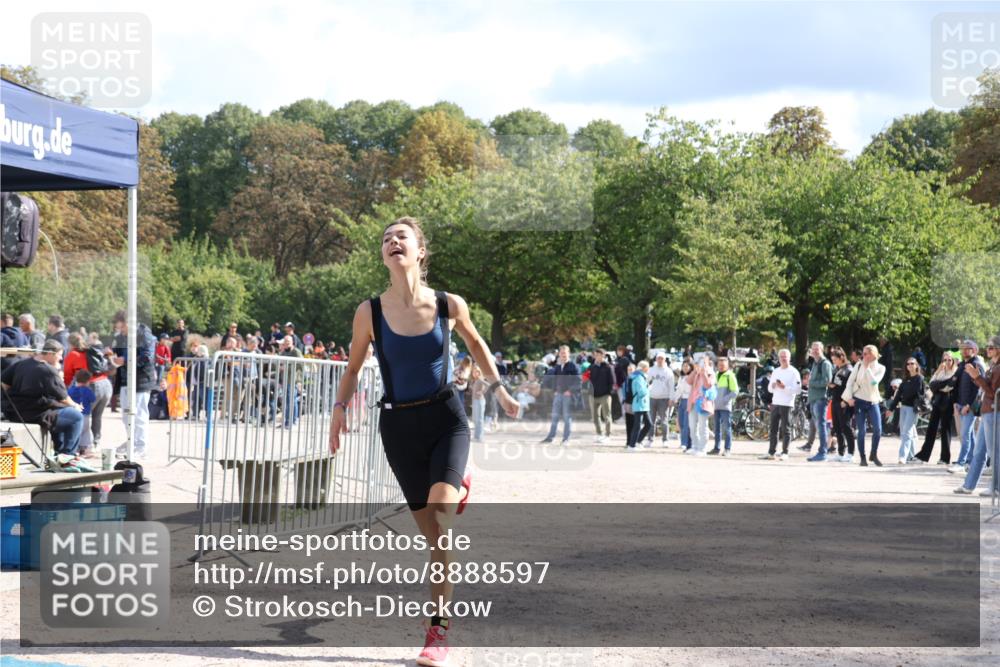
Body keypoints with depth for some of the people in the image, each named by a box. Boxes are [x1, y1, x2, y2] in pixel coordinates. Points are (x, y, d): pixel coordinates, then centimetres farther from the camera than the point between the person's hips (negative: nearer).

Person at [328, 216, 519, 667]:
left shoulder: (450, 305, -7)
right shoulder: (370, 312, -7)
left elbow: (475, 343, 15)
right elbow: (354, 367, 9)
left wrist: (498, 389, 10)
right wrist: (340, 407, -4)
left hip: (446, 418, -1)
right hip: (399, 426, 1)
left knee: (439, 523, -21)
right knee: (432, 532, 7)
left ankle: (438, 630, -15)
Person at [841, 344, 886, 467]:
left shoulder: (880, 368, 0)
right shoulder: (859, 365, 1)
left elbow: (874, 382, -17)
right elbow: (850, 381, 1)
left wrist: (867, 367, -14)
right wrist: (849, 397, -7)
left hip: (873, 401, 0)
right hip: (859, 401, 0)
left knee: (878, 430, -9)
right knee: (861, 431, -1)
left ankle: (874, 455, 10)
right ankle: (862, 457, 8)